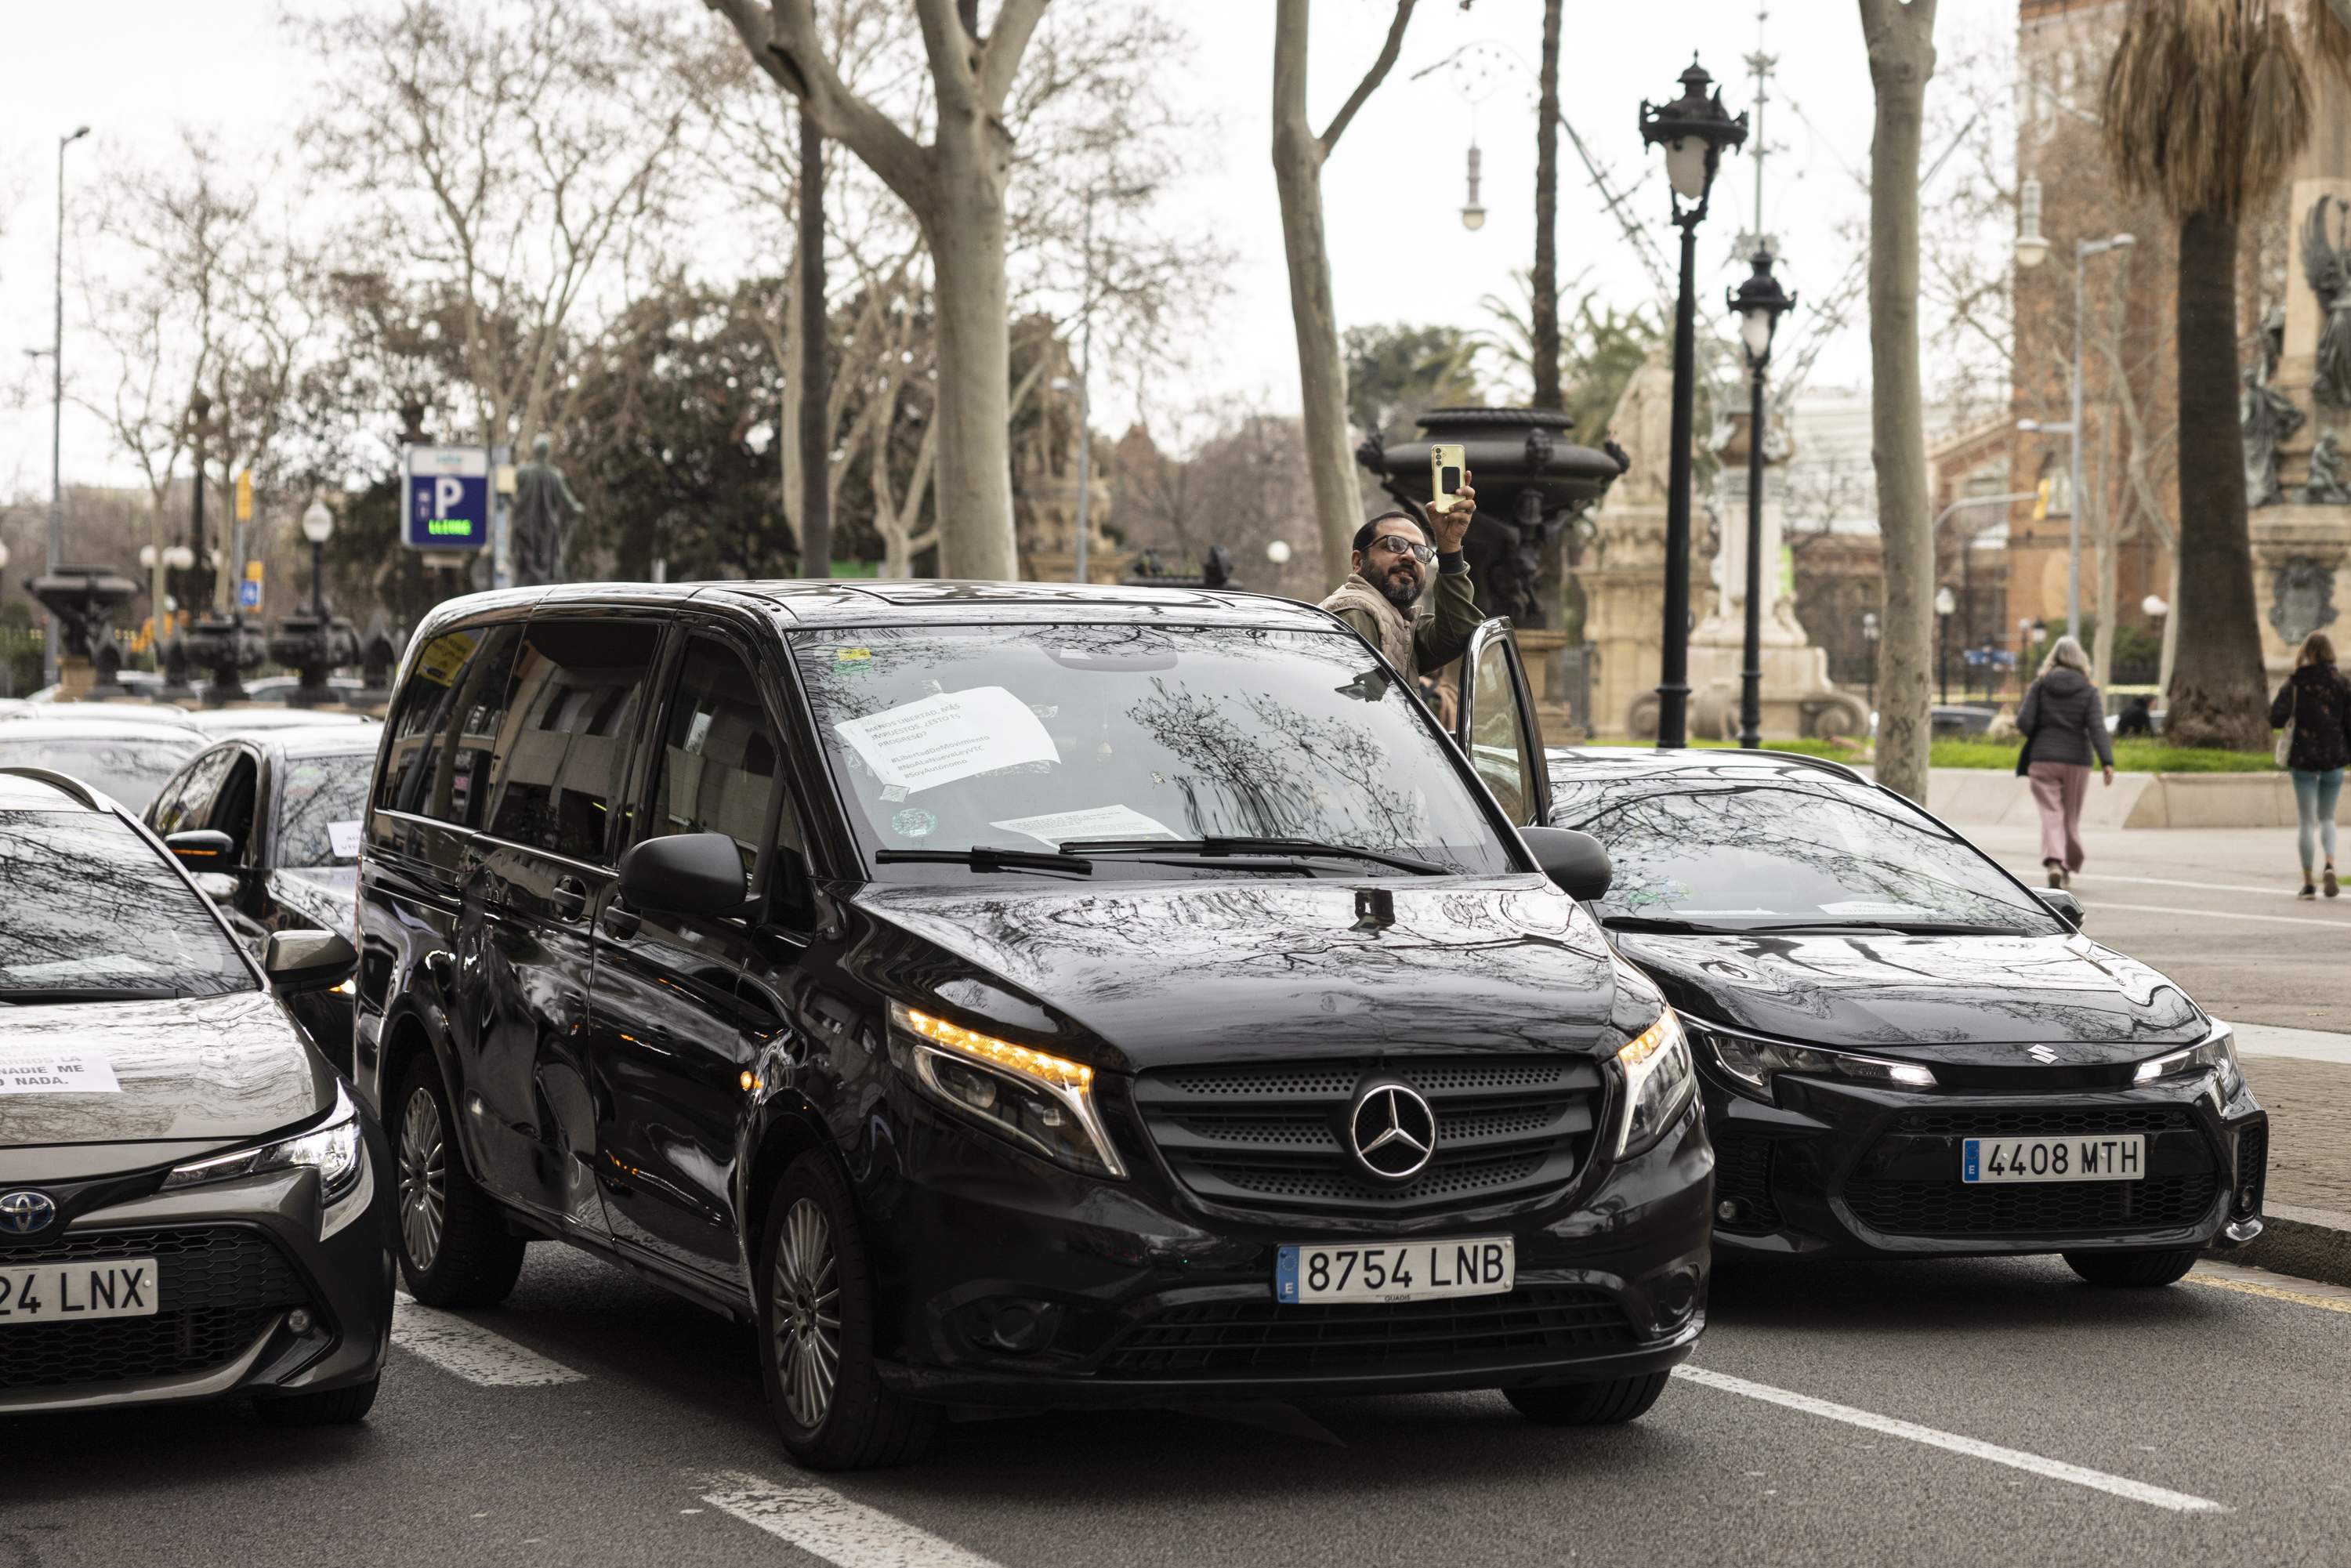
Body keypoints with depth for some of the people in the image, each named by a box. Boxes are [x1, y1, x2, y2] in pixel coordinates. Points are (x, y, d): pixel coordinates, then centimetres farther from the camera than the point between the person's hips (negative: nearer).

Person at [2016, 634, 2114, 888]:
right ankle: (2068, 867, 27)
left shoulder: (2040, 686, -1)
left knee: (2051, 816, -3)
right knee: (2071, 818, 16)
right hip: (2077, 762, 1)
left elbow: (2024, 722, -7)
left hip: (2043, 760, -1)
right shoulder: (2088, 691, -1)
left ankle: (2054, 863, -26)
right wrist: (2107, 762, -17)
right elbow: (2097, 728, -11)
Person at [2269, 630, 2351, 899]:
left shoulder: (2295, 682, -6)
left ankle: (2308, 881, 3)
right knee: (2327, 818, 15)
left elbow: (2276, 719, -11)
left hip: (2303, 758, -1)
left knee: (2308, 821, 6)